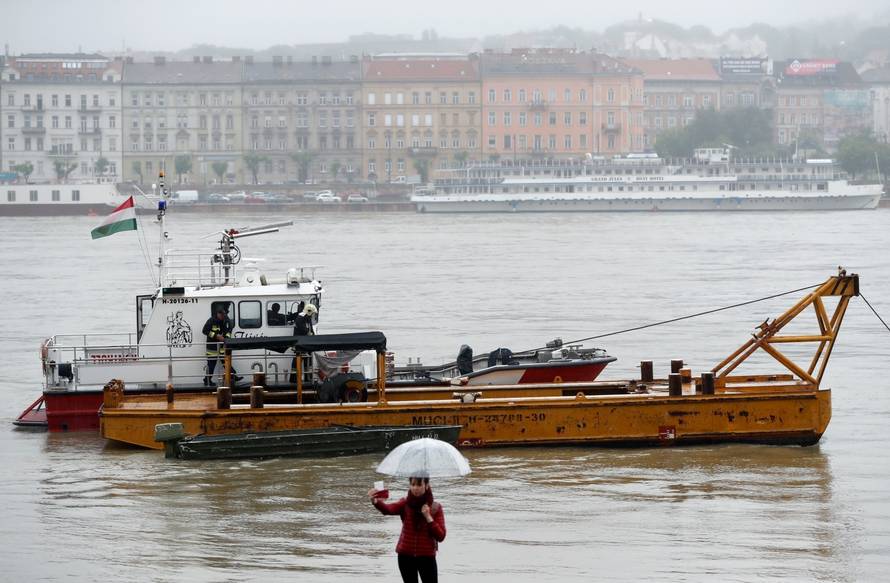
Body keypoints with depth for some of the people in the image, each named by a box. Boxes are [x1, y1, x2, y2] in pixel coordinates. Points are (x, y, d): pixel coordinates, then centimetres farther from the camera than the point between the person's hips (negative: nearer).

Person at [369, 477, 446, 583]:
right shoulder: (405, 504, -2)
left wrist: (428, 517, -18)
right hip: (406, 556, 2)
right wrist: (375, 501, -46)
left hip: (427, 557, -1)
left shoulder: (436, 508, -3)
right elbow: (388, 509, -25)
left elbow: (440, 536, -8)